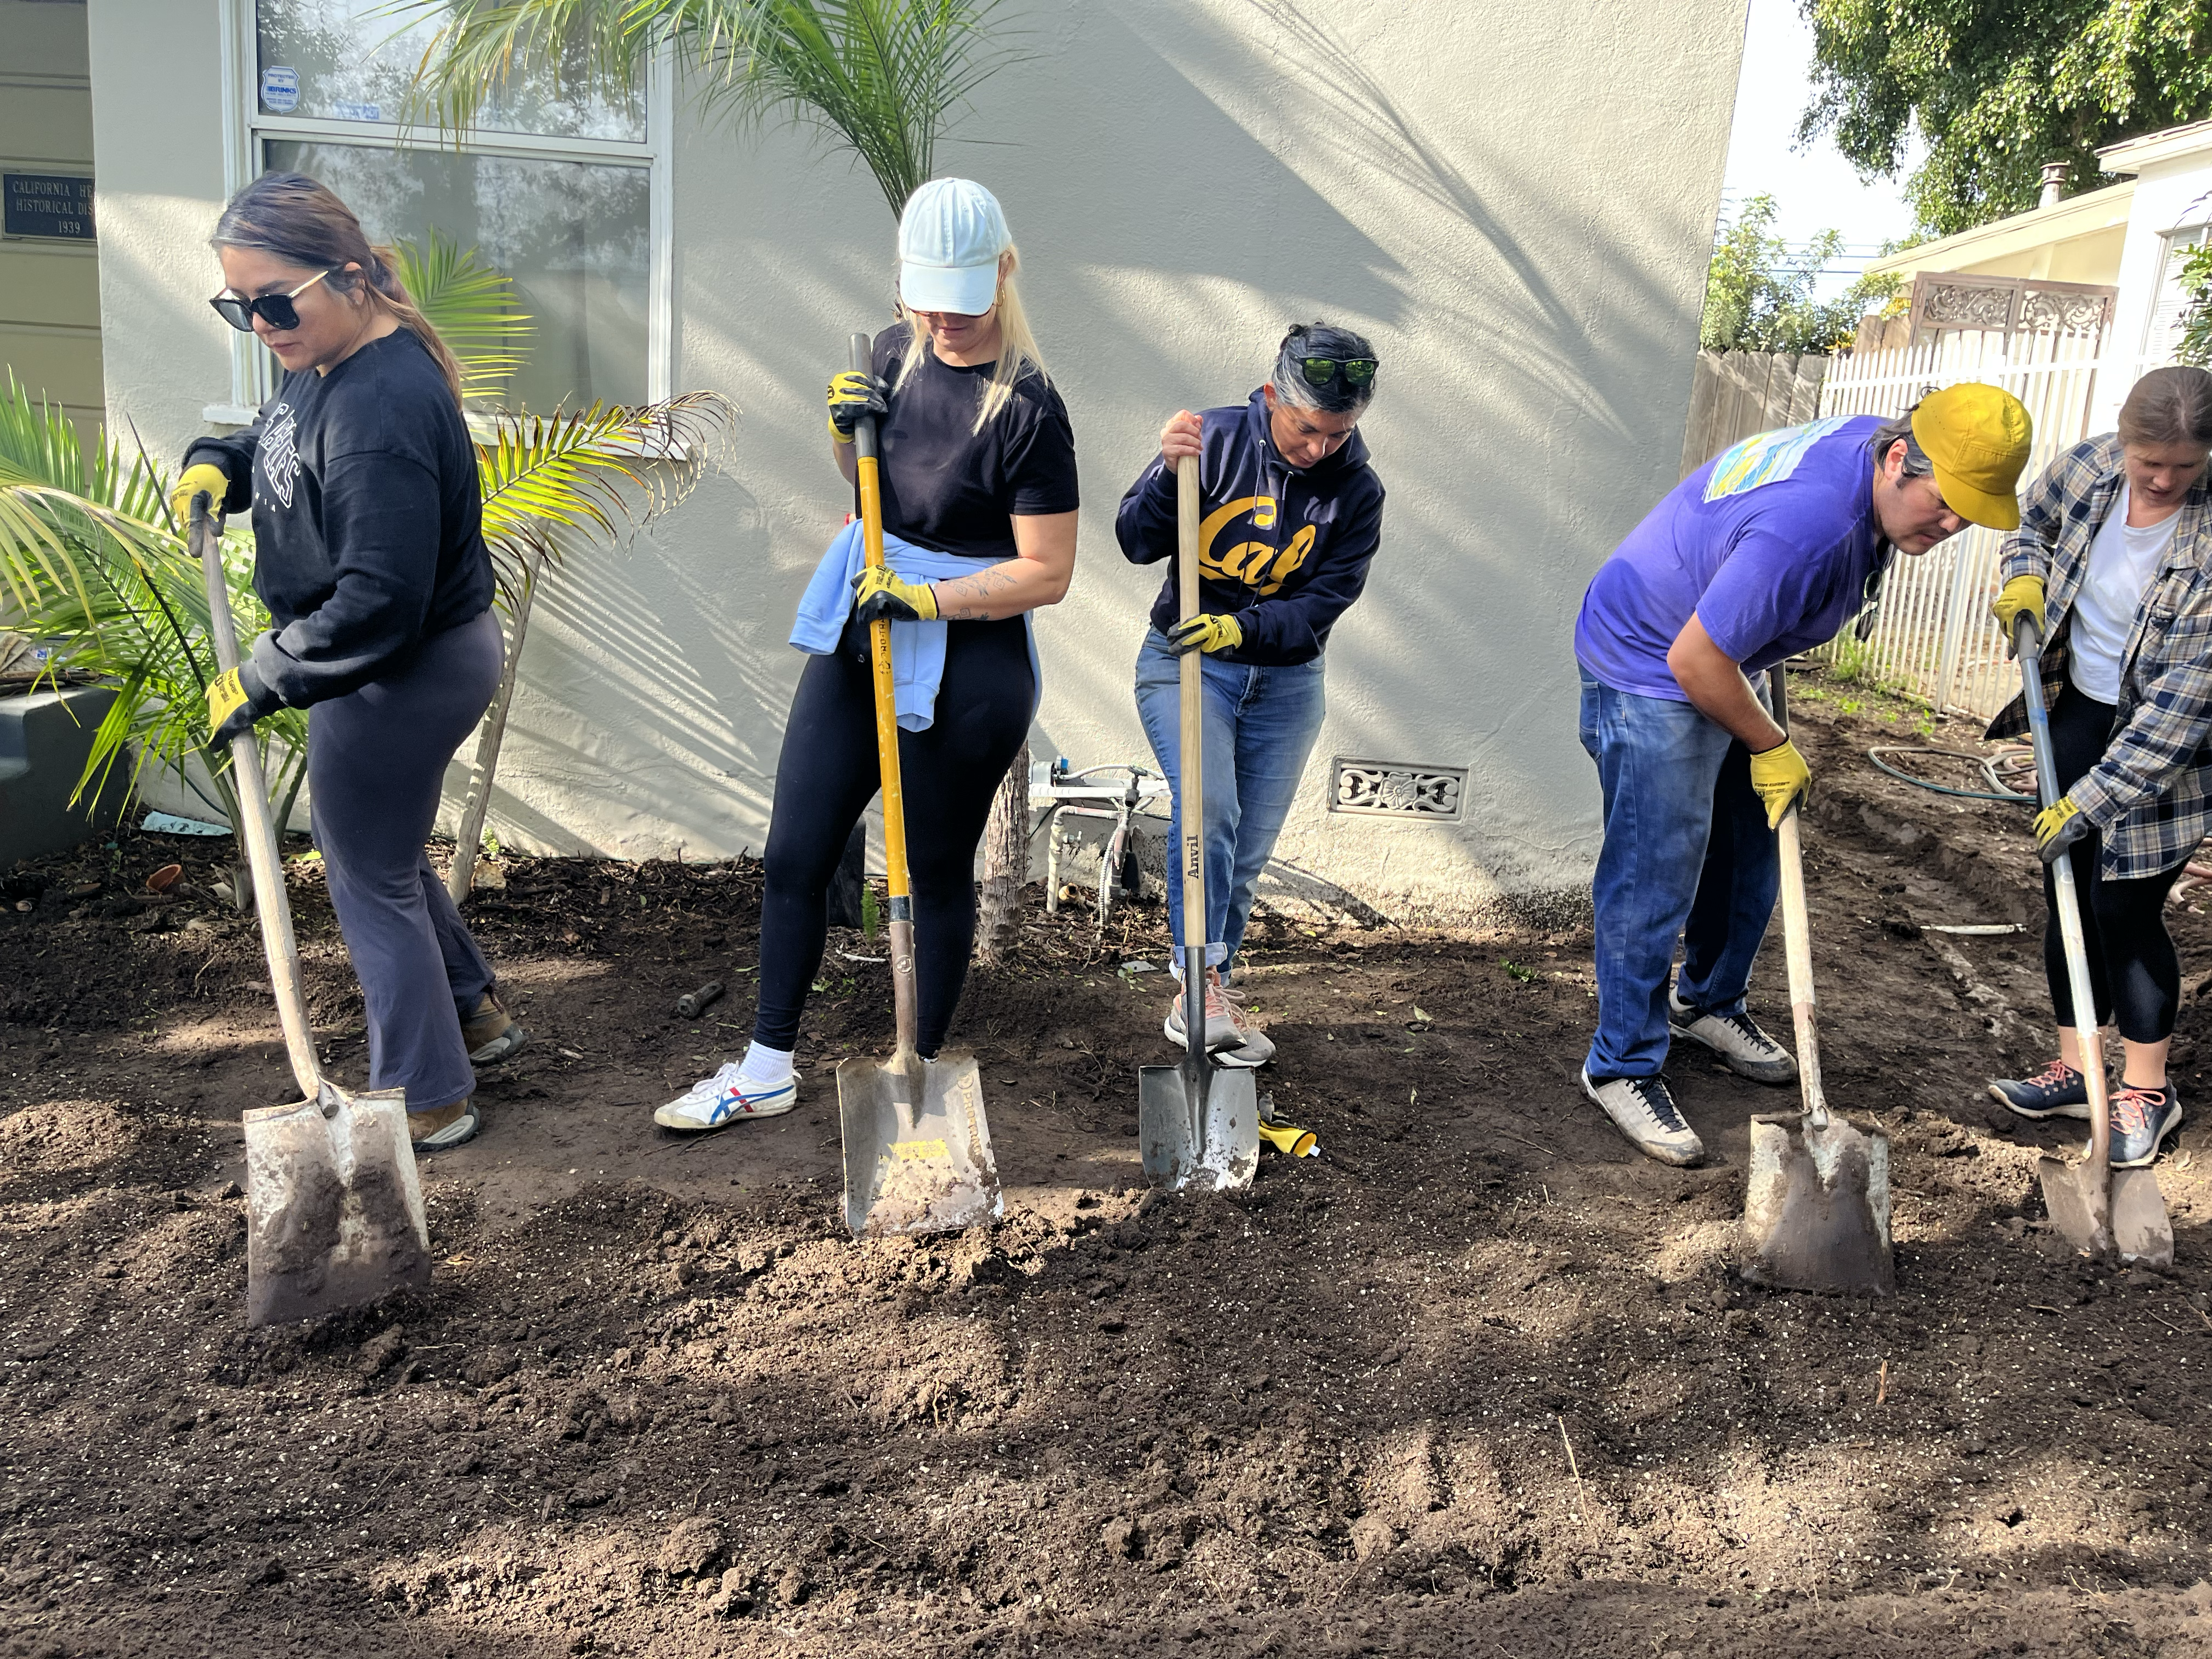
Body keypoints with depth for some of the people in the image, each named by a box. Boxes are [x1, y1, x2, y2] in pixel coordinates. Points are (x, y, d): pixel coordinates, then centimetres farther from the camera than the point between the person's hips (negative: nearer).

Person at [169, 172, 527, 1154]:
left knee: (371, 879, 5)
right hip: (391, 664, 10)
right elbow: (274, 443, 24)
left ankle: (427, 1100, 22)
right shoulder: (323, 369, 4)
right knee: (364, 842, 26)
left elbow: (380, 598, -31)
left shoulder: (382, 409, -28)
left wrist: (260, 680, -22)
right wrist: (214, 466, 1)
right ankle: (471, 1013, 41)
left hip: (402, 677, -10)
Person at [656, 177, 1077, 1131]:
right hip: (857, 635, 7)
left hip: (967, 666, -7)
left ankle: (920, 1074, 28)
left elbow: (1047, 573, -17)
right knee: (795, 854, 8)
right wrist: (846, 432, -2)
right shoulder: (895, 353, 3)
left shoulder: (1027, 409, -18)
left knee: (936, 872, 8)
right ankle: (768, 1066, 23)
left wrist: (924, 597, -23)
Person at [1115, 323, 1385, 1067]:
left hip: (1285, 683, 3)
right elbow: (1137, 544, -12)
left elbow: (1324, 602, -11)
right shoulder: (1216, 440, -12)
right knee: (1208, 809, -24)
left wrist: (1241, 628, -27)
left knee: (1249, 850, 7)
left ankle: (1205, 996, 21)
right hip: (1184, 664, -3)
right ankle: (1199, 984, -17)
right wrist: (1169, 473, -30)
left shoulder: (1357, 492, -6)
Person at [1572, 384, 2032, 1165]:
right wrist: (1773, 749, -14)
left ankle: (1708, 1004, 37)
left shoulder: (1870, 445, -6)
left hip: (1724, 666, 10)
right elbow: (1694, 661, -30)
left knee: (1748, 857, 16)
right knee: (1655, 880, -7)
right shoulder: (1808, 526, -36)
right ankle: (1623, 1066, 5)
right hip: (1648, 668, -10)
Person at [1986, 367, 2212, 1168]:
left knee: (2125, 907, -3)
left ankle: (2147, 1090, 18)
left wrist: (2091, 799, -28)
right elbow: (2035, 522, 15)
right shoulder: (2089, 468, -10)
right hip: (2079, 709, 6)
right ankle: (2076, 1070, 24)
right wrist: (2025, 576, -7)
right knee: (2067, 894, 9)